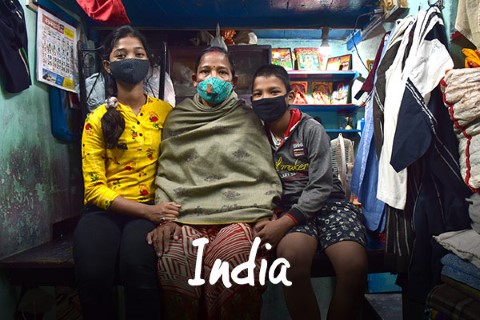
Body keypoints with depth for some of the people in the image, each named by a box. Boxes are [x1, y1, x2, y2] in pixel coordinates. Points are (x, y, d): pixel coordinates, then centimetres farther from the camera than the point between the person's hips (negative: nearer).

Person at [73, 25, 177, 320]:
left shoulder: (165, 112, 8)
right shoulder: (98, 119, 6)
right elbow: (95, 188, -1)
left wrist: (161, 211, -11)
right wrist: (146, 210, -16)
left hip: (151, 209, 0)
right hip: (105, 210, 1)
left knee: (137, 266, -32)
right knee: (92, 274, -28)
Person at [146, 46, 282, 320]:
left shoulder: (249, 119, 14)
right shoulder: (177, 118, 17)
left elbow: (268, 176, 11)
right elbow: (165, 175, 12)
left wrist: (265, 217, -3)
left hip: (239, 215, -1)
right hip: (186, 215, 1)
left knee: (233, 263, -32)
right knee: (172, 263, -29)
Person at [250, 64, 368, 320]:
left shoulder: (312, 129, -3)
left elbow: (321, 187, -9)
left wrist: (285, 222, -19)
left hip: (327, 202, -1)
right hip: (288, 207, 1)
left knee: (354, 265, -27)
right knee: (291, 254, -32)